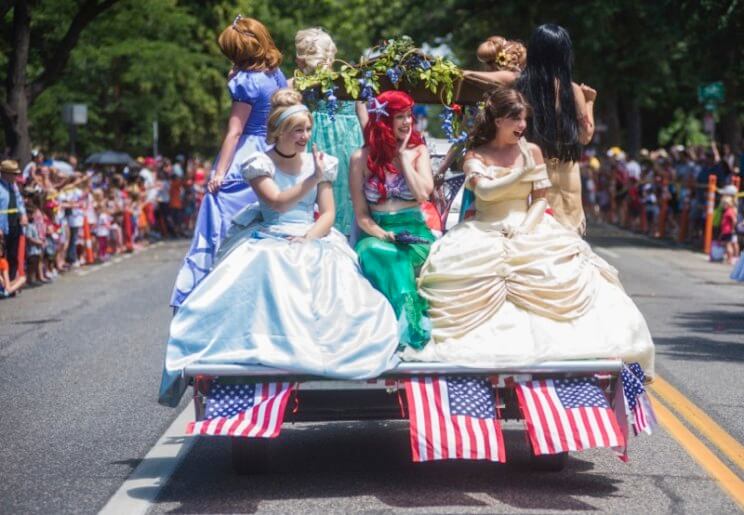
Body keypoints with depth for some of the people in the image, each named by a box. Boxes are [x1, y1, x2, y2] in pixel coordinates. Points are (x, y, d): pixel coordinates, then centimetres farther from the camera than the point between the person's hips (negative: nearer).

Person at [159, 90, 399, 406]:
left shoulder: (320, 163, 15)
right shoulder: (260, 164, 5)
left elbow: (328, 214, 9)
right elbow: (278, 203, -11)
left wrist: (309, 237, -11)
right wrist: (313, 179, -19)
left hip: (313, 239, 3)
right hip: (269, 240, -3)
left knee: (335, 273, -32)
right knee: (265, 271, -38)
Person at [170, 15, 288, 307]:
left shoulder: (246, 81, -14)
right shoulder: (276, 74, 8)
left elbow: (234, 131, -15)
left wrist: (219, 172, -13)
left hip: (243, 162, -7)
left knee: (223, 230, -5)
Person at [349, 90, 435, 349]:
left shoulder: (418, 151, 10)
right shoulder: (362, 158, 6)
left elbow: (423, 194, -8)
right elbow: (361, 215, 3)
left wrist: (404, 156, -3)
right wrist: (382, 235, -15)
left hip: (413, 231, 0)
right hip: (377, 232, 0)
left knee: (396, 260, -35)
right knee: (375, 255, -36)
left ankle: (404, 326, -31)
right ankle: (409, 329, -37)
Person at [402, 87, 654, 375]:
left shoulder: (531, 151, 10)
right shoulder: (475, 156, 5)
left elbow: (541, 199, 6)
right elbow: (484, 190, -13)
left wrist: (524, 229, -9)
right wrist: (522, 173, -18)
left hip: (529, 231, 1)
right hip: (486, 235, -1)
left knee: (563, 270, -24)